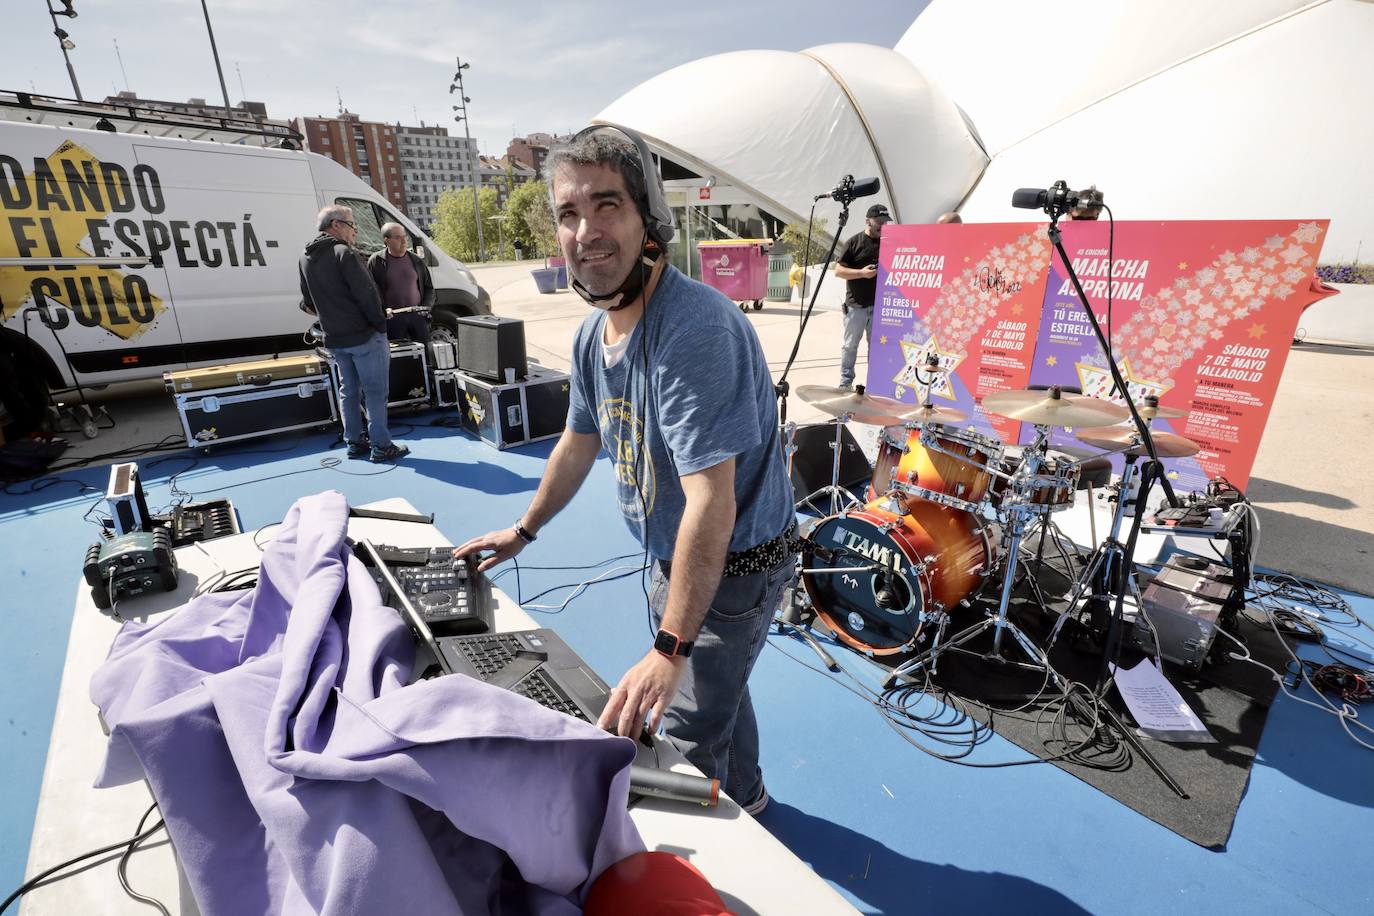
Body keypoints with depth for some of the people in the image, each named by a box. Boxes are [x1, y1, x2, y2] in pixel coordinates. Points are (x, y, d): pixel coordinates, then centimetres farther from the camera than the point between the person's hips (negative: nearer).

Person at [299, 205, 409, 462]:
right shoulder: (344, 253, -14)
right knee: (375, 391, -1)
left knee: (349, 390, 16)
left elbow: (308, 302, 17)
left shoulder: (306, 258, 11)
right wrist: (380, 324, -9)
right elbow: (367, 294, -19)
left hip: (334, 338, 8)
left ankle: (354, 442, 21)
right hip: (364, 335, -8)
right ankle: (381, 446, 1)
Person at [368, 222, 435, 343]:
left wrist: (426, 307, 1)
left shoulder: (416, 261, 12)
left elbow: (429, 288, 18)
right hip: (391, 318, -3)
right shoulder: (376, 261, 2)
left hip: (417, 316, 3)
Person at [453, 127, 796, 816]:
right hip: (673, 555, 9)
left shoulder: (696, 330, -32)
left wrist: (669, 650, -33)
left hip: (735, 566, -9)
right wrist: (524, 531, 20)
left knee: (684, 739, 5)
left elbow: (711, 504, -35)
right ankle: (745, 798, 56)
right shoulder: (593, 334, -1)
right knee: (717, 689, 28)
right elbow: (580, 442, 12)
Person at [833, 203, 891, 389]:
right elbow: (838, 270, -6)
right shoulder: (854, 242, -2)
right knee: (850, 345, 4)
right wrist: (861, 272, -19)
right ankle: (845, 382, 12)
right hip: (856, 305, -4)